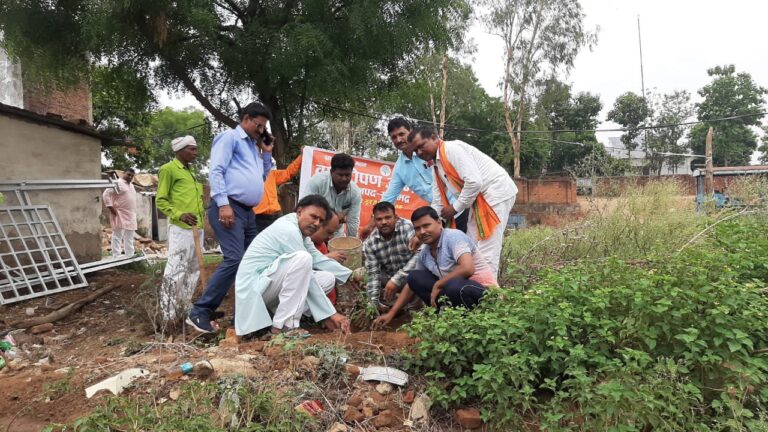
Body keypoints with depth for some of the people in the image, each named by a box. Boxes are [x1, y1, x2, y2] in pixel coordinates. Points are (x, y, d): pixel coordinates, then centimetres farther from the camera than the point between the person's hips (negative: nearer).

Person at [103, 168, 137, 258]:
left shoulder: (131, 185, 18)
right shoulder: (117, 183, -8)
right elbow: (106, 195, -15)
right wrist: (111, 208, -18)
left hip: (131, 216, 9)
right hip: (120, 215, -9)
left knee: (129, 238, 13)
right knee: (118, 237, -8)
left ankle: (130, 256, 20)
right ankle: (116, 258, -8)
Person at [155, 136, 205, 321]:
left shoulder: (191, 171, 20)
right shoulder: (168, 169, -3)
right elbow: (161, 201, -6)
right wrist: (179, 215, -18)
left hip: (197, 228, 8)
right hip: (180, 229, -8)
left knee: (193, 270, 12)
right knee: (176, 270, -7)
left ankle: (185, 308, 22)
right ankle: (169, 314, 0)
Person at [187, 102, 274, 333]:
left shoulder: (253, 146, 26)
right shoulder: (230, 137, 0)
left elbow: (262, 177, 32)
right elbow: (216, 171, -12)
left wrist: (267, 153, 21)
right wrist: (223, 204, -22)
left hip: (248, 212, 10)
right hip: (229, 207, -9)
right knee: (234, 259, -19)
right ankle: (199, 312, -12)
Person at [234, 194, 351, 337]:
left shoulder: (299, 229, 9)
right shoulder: (288, 230, -20)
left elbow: (318, 259, 13)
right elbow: (306, 278, -21)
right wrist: (330, 314, -19)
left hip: (269, 287, 10)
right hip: (254, 287, -10)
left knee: (328, 278, 5)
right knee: (302, 258, -31)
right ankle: (283, 325, -23)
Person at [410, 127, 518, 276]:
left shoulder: (452, 148, -15)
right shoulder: (436, 166, 13)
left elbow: (474, 181, -24)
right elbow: (437, 204, 13)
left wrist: (455, 207, -13)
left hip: (496, 193, -10)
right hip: (478, 199, 10)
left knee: (486, 253, -12)